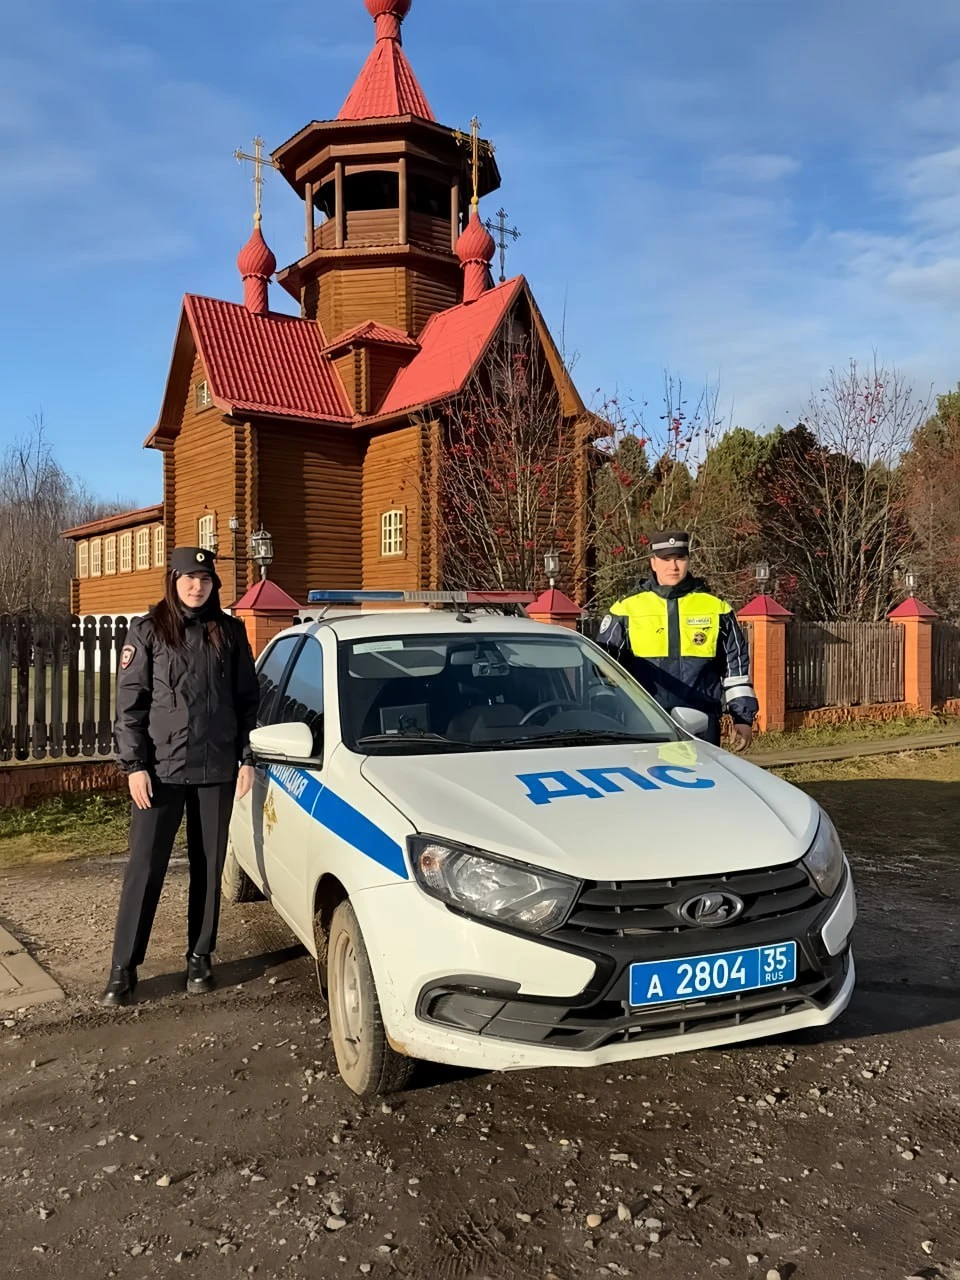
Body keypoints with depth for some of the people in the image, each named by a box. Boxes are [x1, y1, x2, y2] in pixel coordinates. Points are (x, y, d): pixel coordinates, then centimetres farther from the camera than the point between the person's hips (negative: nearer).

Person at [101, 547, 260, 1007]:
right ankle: (123, 968, 11)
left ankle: (200, 958, 23)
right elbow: (129, 702, -1)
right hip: (161, 769, -2)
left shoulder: (229, 632, 5)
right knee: (144, 869, 1)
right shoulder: (147, 631, 0)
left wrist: (247, 757, 2)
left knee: (208, 867, 10)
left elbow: (247, 698, 8)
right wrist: (134, 765, -8)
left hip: (216, 770, 2)